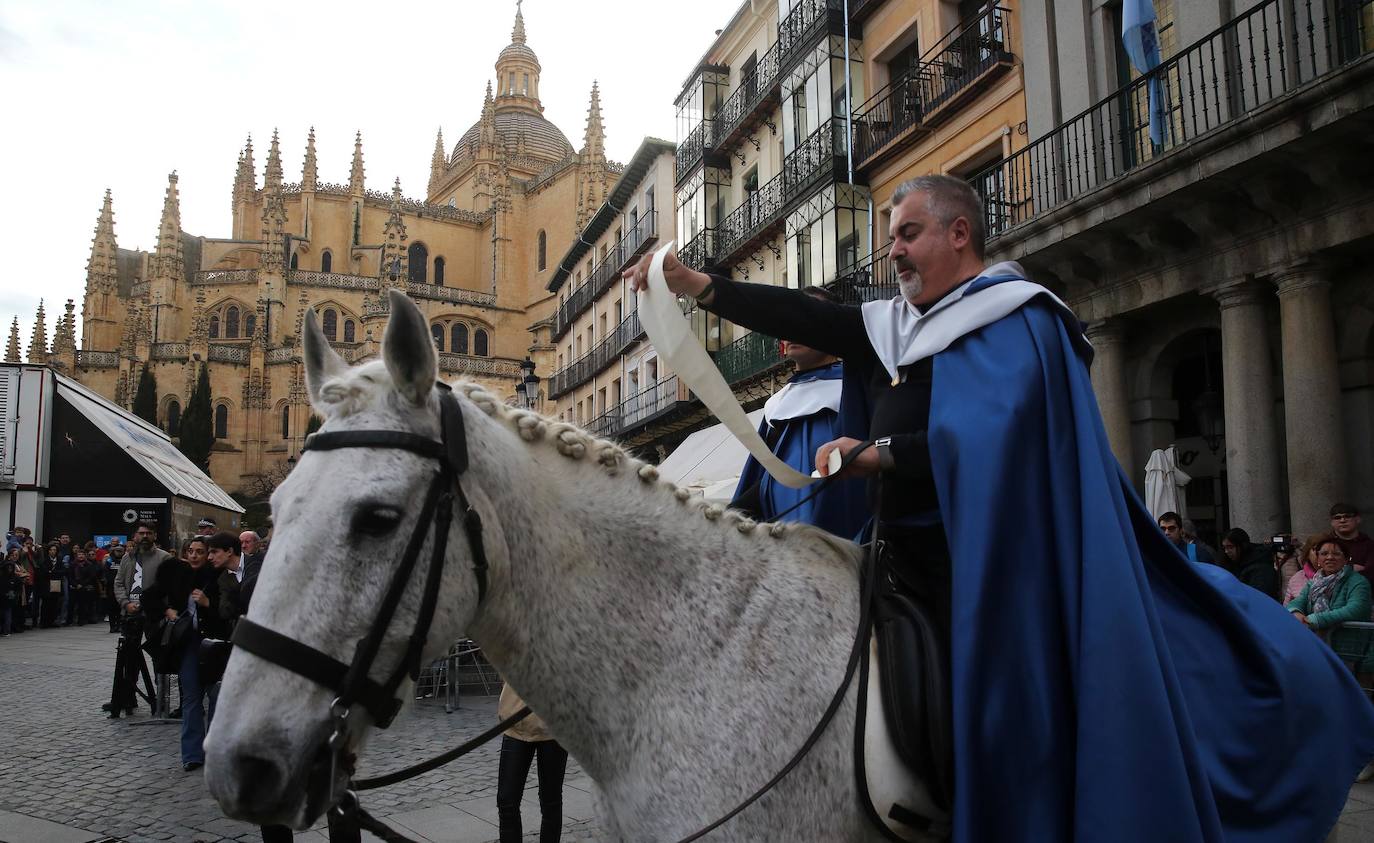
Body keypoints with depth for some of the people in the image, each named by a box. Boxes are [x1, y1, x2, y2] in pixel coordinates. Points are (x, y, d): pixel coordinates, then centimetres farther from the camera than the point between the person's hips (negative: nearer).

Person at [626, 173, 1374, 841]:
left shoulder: (1017, 320, -8)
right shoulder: (896, 327, 14)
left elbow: (993, 435, -20)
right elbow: (805, 319, 7)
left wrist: (882, 452, -21)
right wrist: (700, 286, 0)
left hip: (980, 570, -8)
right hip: (903, 559, 8)